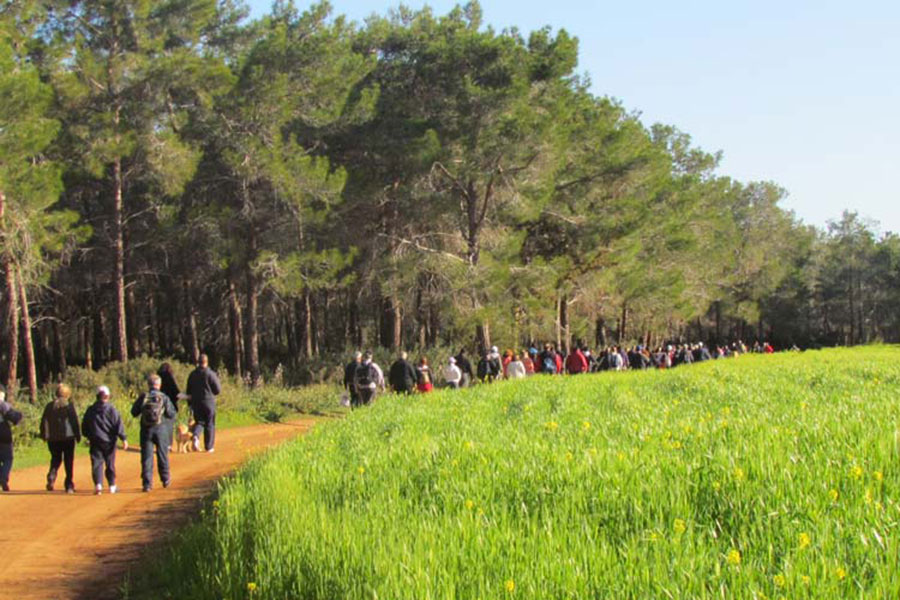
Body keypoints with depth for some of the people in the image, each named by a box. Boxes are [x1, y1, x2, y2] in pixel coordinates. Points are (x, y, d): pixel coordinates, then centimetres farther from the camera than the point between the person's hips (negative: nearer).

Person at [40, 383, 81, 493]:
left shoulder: (49, 406, 5)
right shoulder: (69, 405, -5)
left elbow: (44, 421, 6)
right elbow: (75, 421, -7)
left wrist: (44, 435, 15)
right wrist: (78, 435, -1)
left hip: (53, 439, 3)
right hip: (68, 437, -3)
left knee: (55, 459, 16)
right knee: (69, 461, 6)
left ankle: (51, 477, -12)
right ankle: (69, 486, 7)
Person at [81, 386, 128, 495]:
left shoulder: (90, 410, 3)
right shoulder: (112, 410, -6)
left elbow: (84, 426, 11)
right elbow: (119, 425, -10)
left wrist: (88, 436, 26)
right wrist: (124, 439, -9)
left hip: (95, 441, 1)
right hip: (109, 441, -1)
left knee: (97, 463, -2)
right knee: (110, 464, 11)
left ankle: (98, 485, -20)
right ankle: (112, 486, 19)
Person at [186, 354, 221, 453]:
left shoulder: (192, 374, 5)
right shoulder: (210, 374, -10)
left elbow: (189, 391, 10)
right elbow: (218, 390, -8)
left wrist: (190, 404, 19)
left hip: (196, 402, 4)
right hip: (208, 402, -3)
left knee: (199, 422, 15)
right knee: (209, 424, 7)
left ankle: (195, 435, -15)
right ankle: (209, 446, 9)